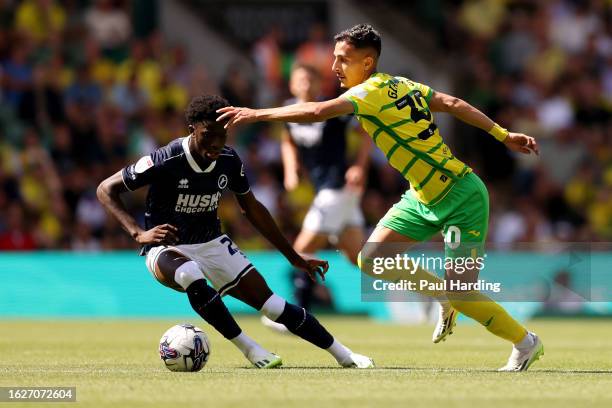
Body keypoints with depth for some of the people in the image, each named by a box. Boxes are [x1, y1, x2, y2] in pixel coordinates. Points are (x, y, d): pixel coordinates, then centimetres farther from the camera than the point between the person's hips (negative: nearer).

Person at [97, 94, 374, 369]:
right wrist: (139, 233, -29)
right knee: (193, 278, -40)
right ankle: (249, 349, -24)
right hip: (167, 248, -5)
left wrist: (295, 259, 14)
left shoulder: (229, 161, -6)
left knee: (271, 303, -5)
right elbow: (106, 189, -15)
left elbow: (252, 208, 11)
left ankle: (344, 355, 9)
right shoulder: (165, 161, -22)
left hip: (213, 244, 5)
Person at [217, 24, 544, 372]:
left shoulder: (373, 92, -22)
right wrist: (503, 135, 12)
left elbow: (317, 112, -34)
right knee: (372, 259, 1)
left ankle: (527, 343, 14)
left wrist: (256, 114, -27)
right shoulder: (402, 85, 3)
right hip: (424, 197, 9)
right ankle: (443, 299, 22)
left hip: (461, 199, -9)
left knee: (461, 294, -8)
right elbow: (454, 104, 8)